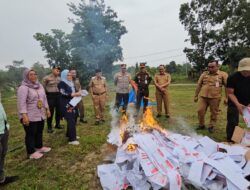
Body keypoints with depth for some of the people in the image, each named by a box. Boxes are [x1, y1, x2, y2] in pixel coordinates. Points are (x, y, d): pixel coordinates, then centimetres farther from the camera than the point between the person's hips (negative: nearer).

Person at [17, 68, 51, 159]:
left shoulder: (39, 86, 10)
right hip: (30, 116, -8)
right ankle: (31, 152, 17)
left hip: (40, 115, 8)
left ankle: (39, 147, 36)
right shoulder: (23, 88, -14)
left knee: (39, 132, 19)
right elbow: (21, 103, -20)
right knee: (30, 134, 4)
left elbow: (44, 98, 17)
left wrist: (47, 109, 17)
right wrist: (24, 115, -26)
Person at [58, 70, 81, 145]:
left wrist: (78, 93, 4)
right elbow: (63, 94, -18)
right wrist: (74, 94, -23)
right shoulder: (62, 83, -7)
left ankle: (69, 134, 27)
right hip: (66, 105, -8)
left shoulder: (71, 83, 17)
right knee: (71, 120, -12)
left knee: (74, 119, 10)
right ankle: (72, 139, -8)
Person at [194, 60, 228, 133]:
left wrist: (227, 98, -4)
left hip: (215, 98, -2)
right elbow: (198, 85, 11)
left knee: (214, 113, 8)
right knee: (200, 111, 2)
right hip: (202, 96, 2)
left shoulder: (223, 75, 1)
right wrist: (196, 96, 10)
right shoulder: (204, 74, 7)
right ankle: (201, 125, 22)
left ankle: (211, 126, 27)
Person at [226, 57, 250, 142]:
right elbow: (230, 93, -15)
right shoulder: (232, 77, -16)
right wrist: (238, 104, -29)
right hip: (234, 103, -2)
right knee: (232, 123, -1)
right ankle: (230, 141, 13)